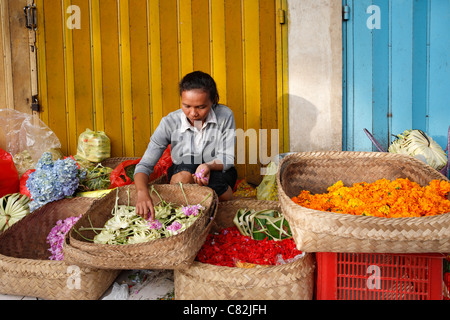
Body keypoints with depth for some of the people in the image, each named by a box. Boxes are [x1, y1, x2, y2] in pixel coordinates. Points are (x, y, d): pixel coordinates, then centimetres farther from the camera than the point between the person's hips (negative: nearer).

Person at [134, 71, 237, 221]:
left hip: (217, 171, 0)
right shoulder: (170, 123, -18)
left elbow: (228, 158, -12)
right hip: (181, 173, 1)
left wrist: (209, 166, -37)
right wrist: (142, 193, -43)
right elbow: (144, 164, -20)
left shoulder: (225, 115, -18)